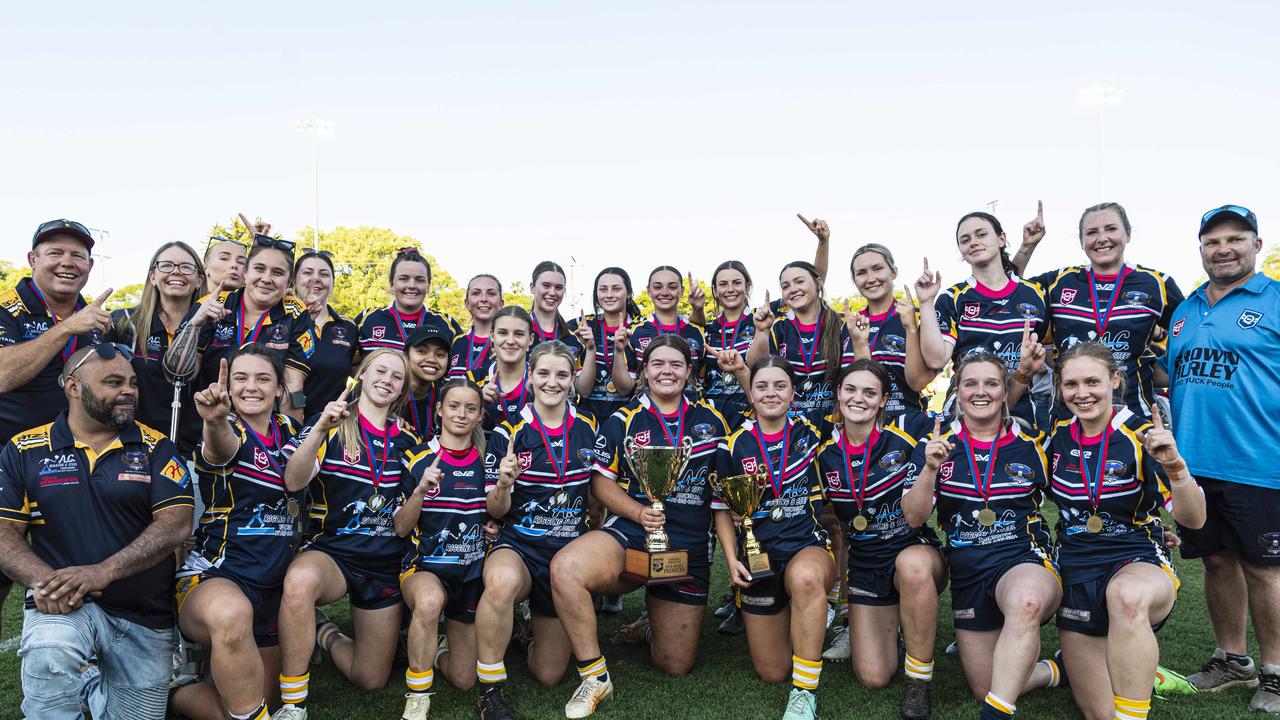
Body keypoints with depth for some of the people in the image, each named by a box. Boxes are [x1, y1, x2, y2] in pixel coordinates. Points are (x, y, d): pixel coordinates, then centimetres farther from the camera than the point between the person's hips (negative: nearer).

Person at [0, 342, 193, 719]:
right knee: (49, 659, -35)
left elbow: (176, 525, -10)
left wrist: (103, 572, -23)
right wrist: (42, 579, -21)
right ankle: (81, 681, -3)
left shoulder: (155, 448, 1)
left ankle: (90, 683, 36)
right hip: (64, 603, -1)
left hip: (145, 617, 2)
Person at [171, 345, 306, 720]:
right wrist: (215, 420, -56)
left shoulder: (287, 429, 11)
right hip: (216, 575, -6)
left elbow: (294, 482, 4)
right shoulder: (227, 433, -9)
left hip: (275, 586, 6)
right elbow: (221, 450, -34)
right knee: (231, 613, -42)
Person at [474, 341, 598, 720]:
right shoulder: (508, 432, -7)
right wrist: (503, 483, -26)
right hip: (520, 545, -2)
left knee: (548, 674, 8)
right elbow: (496, 510, -5)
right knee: (502, 582, -41)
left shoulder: (589, 429, 0)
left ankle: (537, 624, 42)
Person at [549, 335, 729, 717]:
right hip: (630, 534, -2)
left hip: (690, 547, 2)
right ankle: (595, 676, -17)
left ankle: (653, 624, 43)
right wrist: (639, 512, -16)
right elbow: (601, 481, 0)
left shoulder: (711, 421, 8)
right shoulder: (623, 421, 1)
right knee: (565, 567, -35)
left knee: (676, 665, 7)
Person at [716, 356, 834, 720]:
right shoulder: (734, 445, -2)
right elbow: (722, 509, 5)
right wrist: (731, 559, -8)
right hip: (759, 555, 2)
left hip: (809, 545, -1)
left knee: (805, 578, -41)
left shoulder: (810, 434, -1)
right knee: (771, 672, 6)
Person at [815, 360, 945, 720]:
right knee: (874, 678, -7)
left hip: (916, 551, -2)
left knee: (912, 564, -40)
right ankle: (895, 625, 29)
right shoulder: (825, 452, -3)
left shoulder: (908, 431, -13)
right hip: (865, 564, 3)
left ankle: (919, 681, -18)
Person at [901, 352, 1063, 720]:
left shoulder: (1030, 444, 0)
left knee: (1025, 601, -40)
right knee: (985, 687, 6)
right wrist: (930, 468, -23)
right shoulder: (936, 444, 0)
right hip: (967, 572, 3)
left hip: (1025, 559, -2)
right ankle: (1054, 671, 33)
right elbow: (913, 517, -8)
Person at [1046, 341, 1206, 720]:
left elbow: (1193, 519, -12)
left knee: (1127, 595, -43)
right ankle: (1134, 662, 33)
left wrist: (1174, 465, -33)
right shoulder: (1057, 435, 1)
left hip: (1137, 562, -4)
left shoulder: (1141, 435, -10)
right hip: (1075, 571, 4)